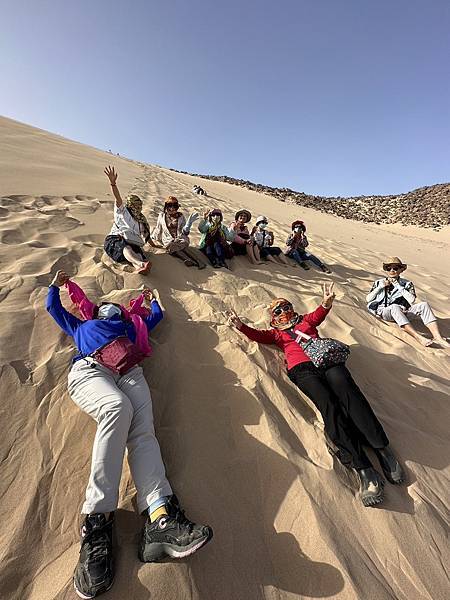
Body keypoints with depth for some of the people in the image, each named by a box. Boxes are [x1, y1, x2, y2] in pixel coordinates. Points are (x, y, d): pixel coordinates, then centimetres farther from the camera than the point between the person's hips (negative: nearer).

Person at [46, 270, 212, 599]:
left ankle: (161, 518, -44)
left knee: (143, 429, -28)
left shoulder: (132, 323, 41)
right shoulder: (83, 325, 41)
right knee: (117, 407, -37)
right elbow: (54, 307, 51)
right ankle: (98, 520, -41)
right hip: (89, 370, -1)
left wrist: (151, 297, 66)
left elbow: (157, 314, 53)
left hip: (130, 371, 2)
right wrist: (57, 284, 59)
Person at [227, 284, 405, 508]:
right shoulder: (276, 333, 27)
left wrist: (327, 302, -13)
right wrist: (240, 326, -5)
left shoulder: (306, 320, 29)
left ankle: (382, 449, -21)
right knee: (327, 403, -24)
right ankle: (363, 469, -25)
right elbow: (257, 335, 14)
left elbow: (318, 314, 10)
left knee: (345, 389, -26)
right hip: (301, 368, -2)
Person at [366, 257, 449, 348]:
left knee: (424, 305, -23)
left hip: (402, 313, 2)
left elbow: (412, 301, -4)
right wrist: (380, 287, -1)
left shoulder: (407, 283, 14)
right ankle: (418, 337, -44)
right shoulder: (379, 282, 15)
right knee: (394, 307, -37)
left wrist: (399, 286, -4)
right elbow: (368, 299, 6)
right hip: (384, 312, -2)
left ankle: (438, 337, -30)